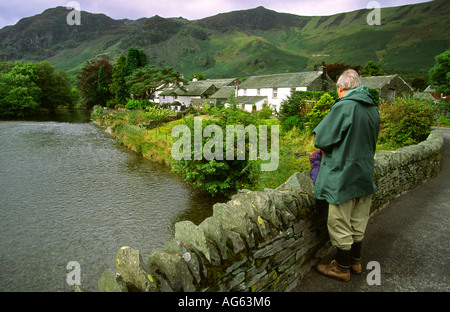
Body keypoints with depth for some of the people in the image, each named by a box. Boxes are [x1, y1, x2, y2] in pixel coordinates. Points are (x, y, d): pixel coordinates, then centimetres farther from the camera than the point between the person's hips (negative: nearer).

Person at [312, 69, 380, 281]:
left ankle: (342, 268, 21)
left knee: (340, 224, 6)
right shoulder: (373, 109, 6)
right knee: (358, 222, 20)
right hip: (365, 174, 8)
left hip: (343, 176, -8)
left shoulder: (344, 107, -18)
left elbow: (321, 140, -16)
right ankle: (355, 261, 36)